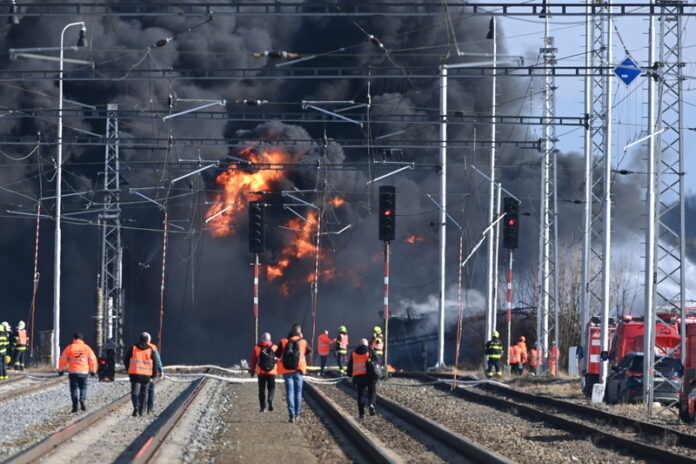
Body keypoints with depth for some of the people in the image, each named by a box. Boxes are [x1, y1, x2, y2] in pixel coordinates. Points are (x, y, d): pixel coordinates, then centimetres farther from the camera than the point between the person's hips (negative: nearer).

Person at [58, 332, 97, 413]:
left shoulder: (70, 348, -1)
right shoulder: (86, 348, 4)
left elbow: (63, 359, -2)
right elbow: (92, 360, 7)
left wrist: (61, 370, 7)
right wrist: (93, 371, 17)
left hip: (72, 372, -1)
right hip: (83, 372, 1)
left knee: (74, 388, 6)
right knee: (83, 387, 13)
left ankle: (75, 406, -1)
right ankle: (82, 400, -14)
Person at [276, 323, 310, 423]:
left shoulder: (284, 342, -4)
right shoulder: (303, 342, -3)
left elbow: (277, 354, 2)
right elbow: (308, 351, 16)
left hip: (287, 371, 0)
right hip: (298, 370, 0)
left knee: (289, 392, 0)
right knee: (298, 392, 14)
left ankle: (292, 414, -9)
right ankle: (297, 414, 17)